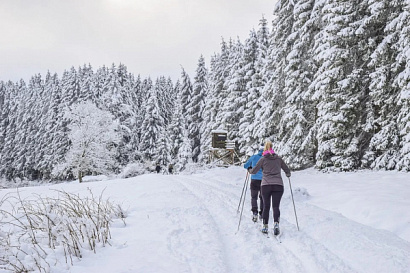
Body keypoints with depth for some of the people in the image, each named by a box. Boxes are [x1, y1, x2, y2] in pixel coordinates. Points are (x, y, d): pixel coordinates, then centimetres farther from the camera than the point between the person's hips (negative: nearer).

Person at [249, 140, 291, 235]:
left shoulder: (263, 159, 4)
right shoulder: (278, 158, 11)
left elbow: (254, 171, 4)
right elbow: (287, 170, 19)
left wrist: (249, 171, 27)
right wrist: (288, 174, 42)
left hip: (266, 185, -1)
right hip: (278, 185, 1)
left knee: (266, 206, 9)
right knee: (276, 206, -1)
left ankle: (265, 227, 10)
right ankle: (276, 224, -23)